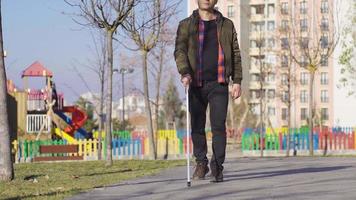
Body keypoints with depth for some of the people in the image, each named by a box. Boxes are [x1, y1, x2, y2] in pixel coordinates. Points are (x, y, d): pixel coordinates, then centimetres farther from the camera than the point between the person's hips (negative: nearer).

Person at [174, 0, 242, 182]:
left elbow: (236, 55, 12)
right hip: (196, 84, 1)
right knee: (197, 127, 5)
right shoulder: (186, 25, 10)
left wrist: (237, 81, 3)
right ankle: (201, 164, 21)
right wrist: (185, 73, -20)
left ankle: (217, 167, -3)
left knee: (218, 125, -8)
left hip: (219, 83, 0)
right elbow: (180, 51, -3)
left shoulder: (226, 25, 13)